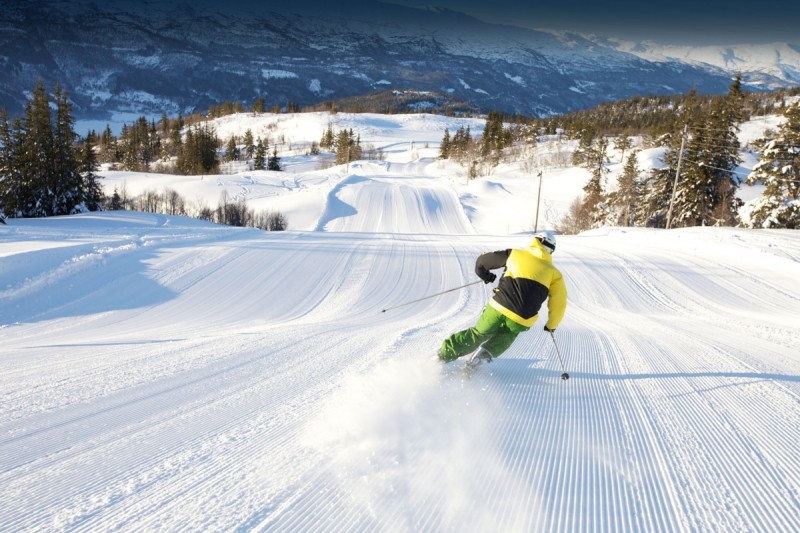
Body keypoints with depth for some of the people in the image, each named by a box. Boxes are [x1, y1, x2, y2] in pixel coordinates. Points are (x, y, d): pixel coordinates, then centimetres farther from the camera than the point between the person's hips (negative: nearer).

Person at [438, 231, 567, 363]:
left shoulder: (515, 254, 11)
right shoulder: (554, 273, 12)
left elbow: (482, 261, 13)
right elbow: (559, 302, 7)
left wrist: (484, 275, 34)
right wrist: (551, 325, 23)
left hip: (498, 307, 0)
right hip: (522, 320, 0)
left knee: (479, 334, 21)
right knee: (503, 339, 29)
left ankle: (444, 354, 18)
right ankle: (487, 352, 3)